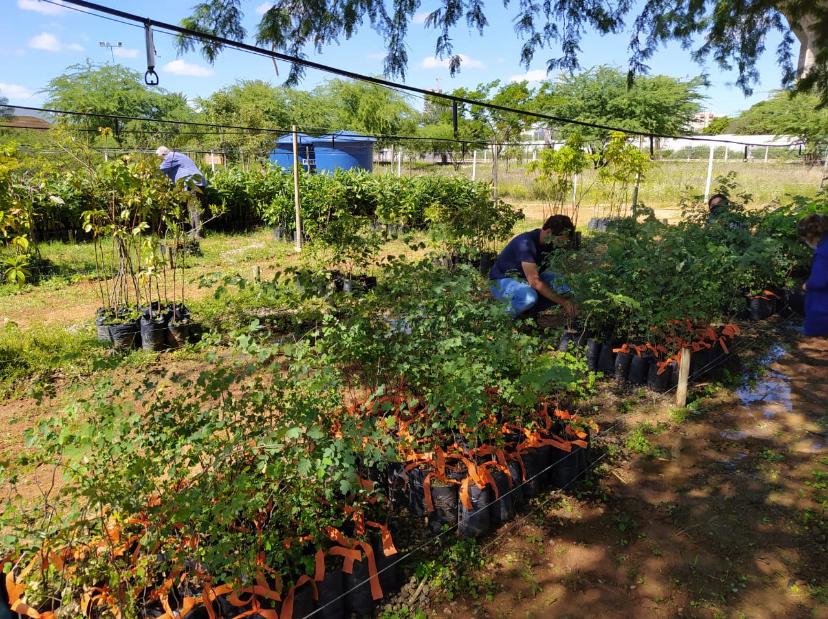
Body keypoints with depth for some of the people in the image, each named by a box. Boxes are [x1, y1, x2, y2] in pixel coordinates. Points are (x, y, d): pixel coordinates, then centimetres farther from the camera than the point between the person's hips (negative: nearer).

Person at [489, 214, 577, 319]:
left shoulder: (548, 241, -6)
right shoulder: (526, 243, -30)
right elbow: (534, 281, -34)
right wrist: (562, 301, -31)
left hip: (525, 278, 8)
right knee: (529, 296, -39)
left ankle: (527, 312, -2)